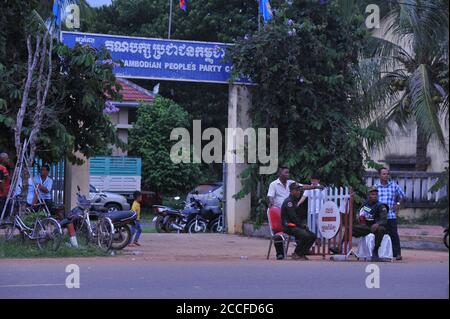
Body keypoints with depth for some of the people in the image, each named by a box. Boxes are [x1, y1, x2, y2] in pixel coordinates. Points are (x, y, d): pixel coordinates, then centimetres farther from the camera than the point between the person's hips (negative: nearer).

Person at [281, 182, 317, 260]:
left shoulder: (295, 201, 17)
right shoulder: (288, 201, -12)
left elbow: (299, 216, 27)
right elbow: (293, 217, -17)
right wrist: (302, 226, -12)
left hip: (297, 226, 9)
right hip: (289, 226, -9)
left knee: (313, 236, 0)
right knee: (305, 235, -28)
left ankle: (302, 253, 3)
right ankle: (296, 254, -15)